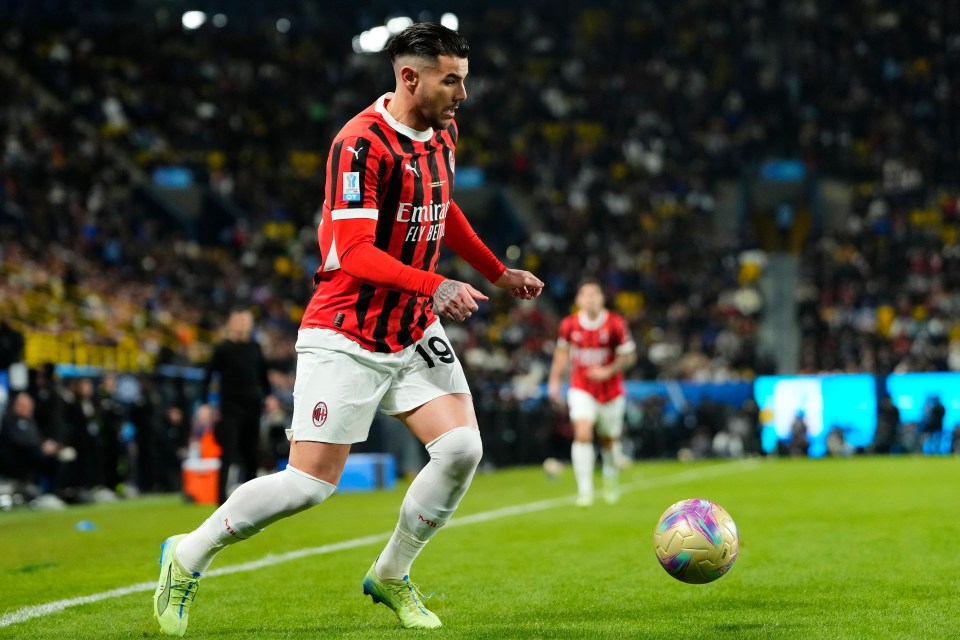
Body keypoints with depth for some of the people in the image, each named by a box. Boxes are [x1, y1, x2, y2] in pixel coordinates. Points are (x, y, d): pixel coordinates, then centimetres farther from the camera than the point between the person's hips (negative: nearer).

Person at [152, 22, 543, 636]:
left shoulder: (442, 134, 6)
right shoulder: (362, 144, -20)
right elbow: (354, 252, -26)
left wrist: (500, 272, 28)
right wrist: (434, 286, -35)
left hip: (416, 332, 7)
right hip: (347, 337, -7)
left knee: (462, 449, -9)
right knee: (311, 483, -9)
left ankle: (391, 576, 12)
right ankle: (187, 557, 13)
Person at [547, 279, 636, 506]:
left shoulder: (616, 324, -12)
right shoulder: (569, 324, -7)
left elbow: (629, 356, -6)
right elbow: (562, 351, 11)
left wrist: (608, 371, -20)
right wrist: (554, 380, 7)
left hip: (611, 391, 0)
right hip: (582, 390, 0)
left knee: (610, 441, 12)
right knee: (582, 434, -20)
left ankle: (611, 480, 42)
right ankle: (585, 490, -15)